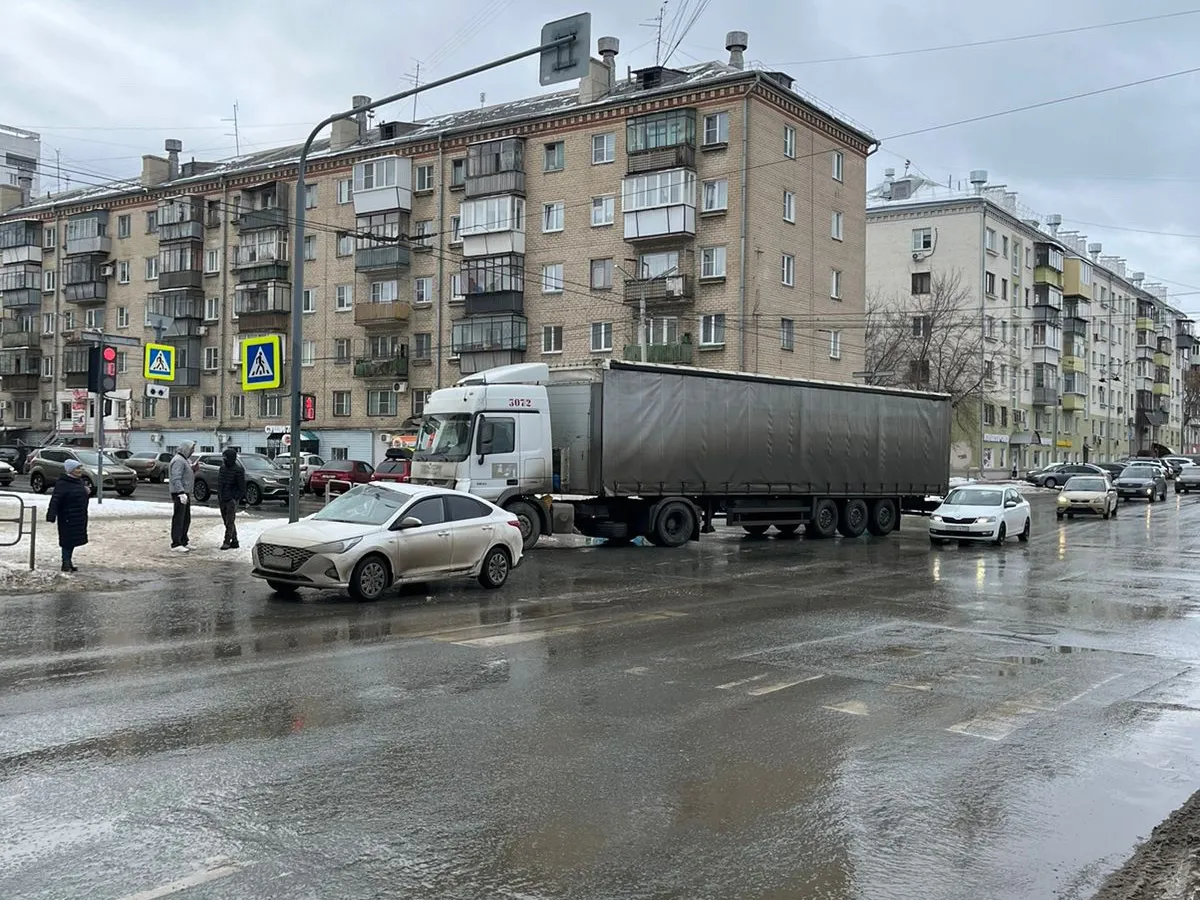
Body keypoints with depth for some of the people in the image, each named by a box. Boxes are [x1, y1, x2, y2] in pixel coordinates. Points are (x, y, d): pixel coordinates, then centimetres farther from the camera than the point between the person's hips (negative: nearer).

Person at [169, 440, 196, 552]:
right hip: (179, 493, -11)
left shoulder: (184, 460, 19)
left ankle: (183, 543, 21)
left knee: (186, 519, 14)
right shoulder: (178, 460, -14)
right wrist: (181, 493, -31)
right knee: (178, 519, -10)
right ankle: (176, 544, -9)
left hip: (185, 493, 11)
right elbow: (176, 479, -24)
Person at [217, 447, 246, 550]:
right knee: (226, 521, 10)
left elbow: (242, 487, -11)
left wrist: (236, 499, -14)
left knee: (230, 522, -7)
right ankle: (234, 541, 16)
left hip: (232, 500, -8)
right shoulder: (222, 468, 10)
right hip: (222, 499, 8)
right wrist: (219, 496, 12)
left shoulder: (238, 470, -12)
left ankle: (227, 542, -6)